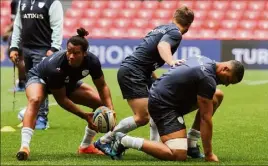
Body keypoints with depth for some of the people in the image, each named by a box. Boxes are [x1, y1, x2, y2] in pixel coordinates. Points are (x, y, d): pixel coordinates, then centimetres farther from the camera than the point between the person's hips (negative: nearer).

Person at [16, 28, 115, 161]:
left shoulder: (92, 61, -30)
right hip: (40, 78, -6)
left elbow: (102, 86, -13)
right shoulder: (56, 67, -42)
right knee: (35, 100, -40)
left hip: (68, 83, 6)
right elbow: (61, 99, -30)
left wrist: (110, 110, -27)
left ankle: (86, 146, 11)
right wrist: (84, 116, -33)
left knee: (102, 104, -4)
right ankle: (24, 146, -45)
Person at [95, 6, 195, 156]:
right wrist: (171, 61, -49)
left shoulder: (163, 28, 18)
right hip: (132, 73, -10)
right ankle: (104, 141, -2)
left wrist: (155, 79, 29)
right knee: (143, 117, -11)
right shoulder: (175, 33, -8)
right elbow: (163, 45, -31)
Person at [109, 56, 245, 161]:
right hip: (163, 105, -11)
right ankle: (125, 141, -15)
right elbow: (205, 119, -19)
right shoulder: (208, 79, -22)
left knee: (217, 97, 14)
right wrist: (208, 154, -12)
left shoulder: (205, 61, 7)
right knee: (178, 155, -23)